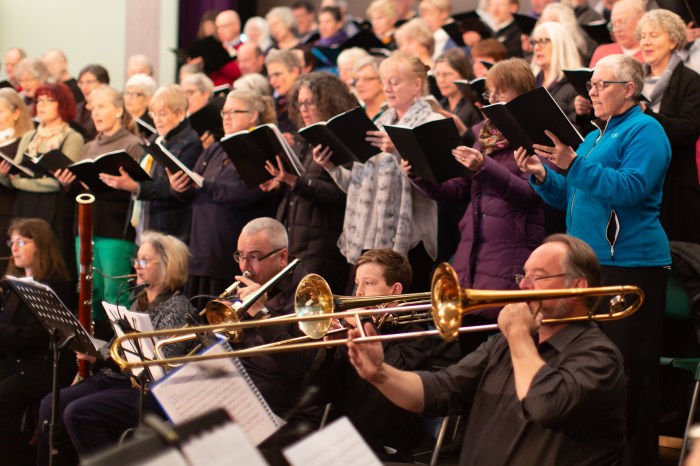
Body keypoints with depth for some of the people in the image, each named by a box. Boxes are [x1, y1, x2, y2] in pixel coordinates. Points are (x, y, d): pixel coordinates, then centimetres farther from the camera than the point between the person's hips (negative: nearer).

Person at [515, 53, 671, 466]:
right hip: (588, 262, 9)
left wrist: (574, 164, -26)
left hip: (630, 263, -9)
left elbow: (630, 188, -22)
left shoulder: (645, 132, -6)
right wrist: (542, 175, 4)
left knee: (629, 370, -7)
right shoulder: (595, 135, 21)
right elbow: (570, 199, 22)